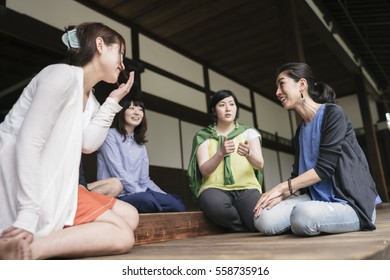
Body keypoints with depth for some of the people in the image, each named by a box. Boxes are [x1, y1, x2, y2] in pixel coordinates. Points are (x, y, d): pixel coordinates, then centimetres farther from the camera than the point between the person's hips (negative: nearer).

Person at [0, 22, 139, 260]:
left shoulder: (91, 100, 17)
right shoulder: (64, 74, -13)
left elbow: (88, 144, -3)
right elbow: (28, 143, -21)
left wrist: (113, 101, 3)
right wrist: (28, 215, -26)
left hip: (51, 185, 10)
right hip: (20, 183, -10)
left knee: (130, 216, 4)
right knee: (122, 235, -13)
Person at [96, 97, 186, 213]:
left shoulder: (140, 145, 19)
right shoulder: (110, 135, -1)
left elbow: (144, 179, 12)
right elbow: (118, 173, -13)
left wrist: (165, 195, -5)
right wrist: (143, 194, -21)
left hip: (137, 194, 6)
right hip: (115, 196, -6)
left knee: (177, 202, -22)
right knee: (148, 199, -37)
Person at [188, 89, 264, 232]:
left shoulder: (249, 132, 9)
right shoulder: (203, 136, 6)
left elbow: (259, 164, -5)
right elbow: (204, 170, -8)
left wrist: (248, 153, -28)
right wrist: (221, 153, -27)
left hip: (246, 188, 0)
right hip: (215, 188, 0)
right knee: (217, 205, -37)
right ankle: (248, 228, -5)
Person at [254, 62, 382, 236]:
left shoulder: (333, 113, -8)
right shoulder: (300, 131, 15)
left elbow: (324, 168, -16)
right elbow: (298, 175, 8)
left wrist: (282, 187, -14)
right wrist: (281, 195, -12)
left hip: (349, 201, -6)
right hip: (316, 198, 6)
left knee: (303, 216, -38)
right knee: (264, 220, -19)